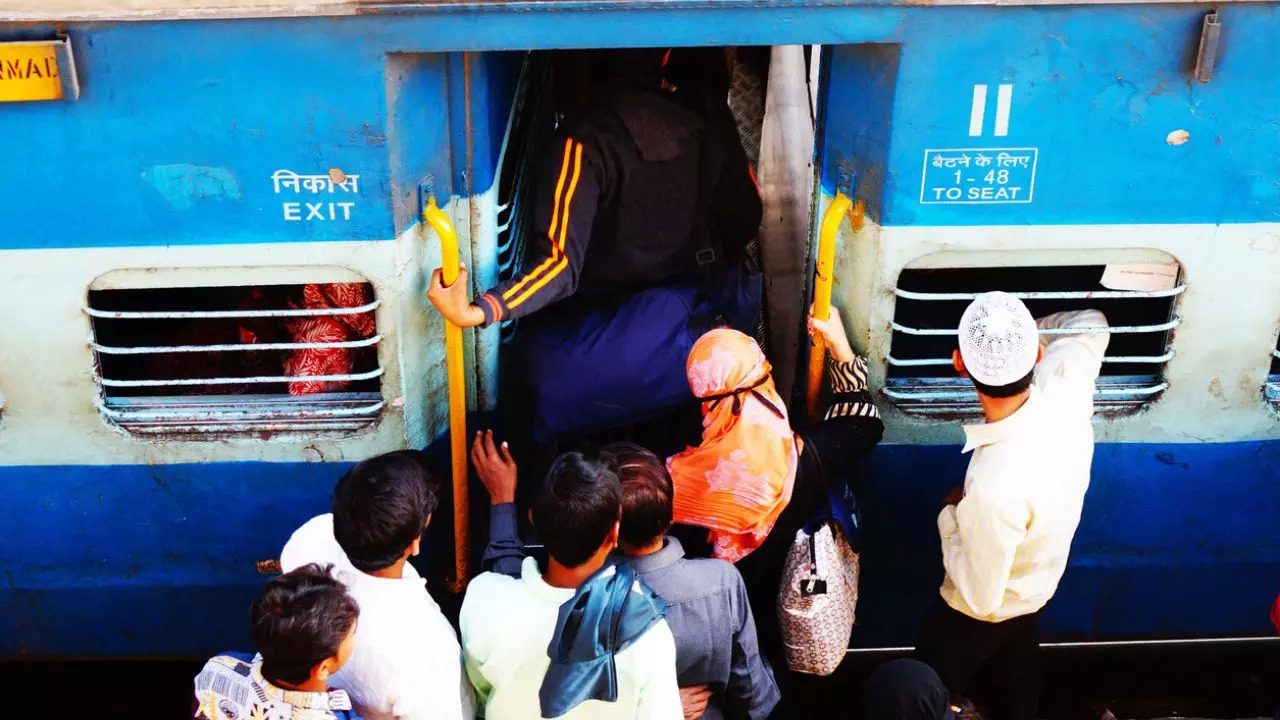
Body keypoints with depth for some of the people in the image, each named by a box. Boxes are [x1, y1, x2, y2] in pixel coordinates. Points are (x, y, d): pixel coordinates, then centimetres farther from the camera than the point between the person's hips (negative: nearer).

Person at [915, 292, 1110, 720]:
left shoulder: (995, 487, -46)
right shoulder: (1067, 386, -29)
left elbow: (980, 596, -30)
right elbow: (1091, 323, -4)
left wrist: (950, 515, -19)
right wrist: (1022, 335, 4)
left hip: (982, 613, -6)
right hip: (1035, 589, 6)